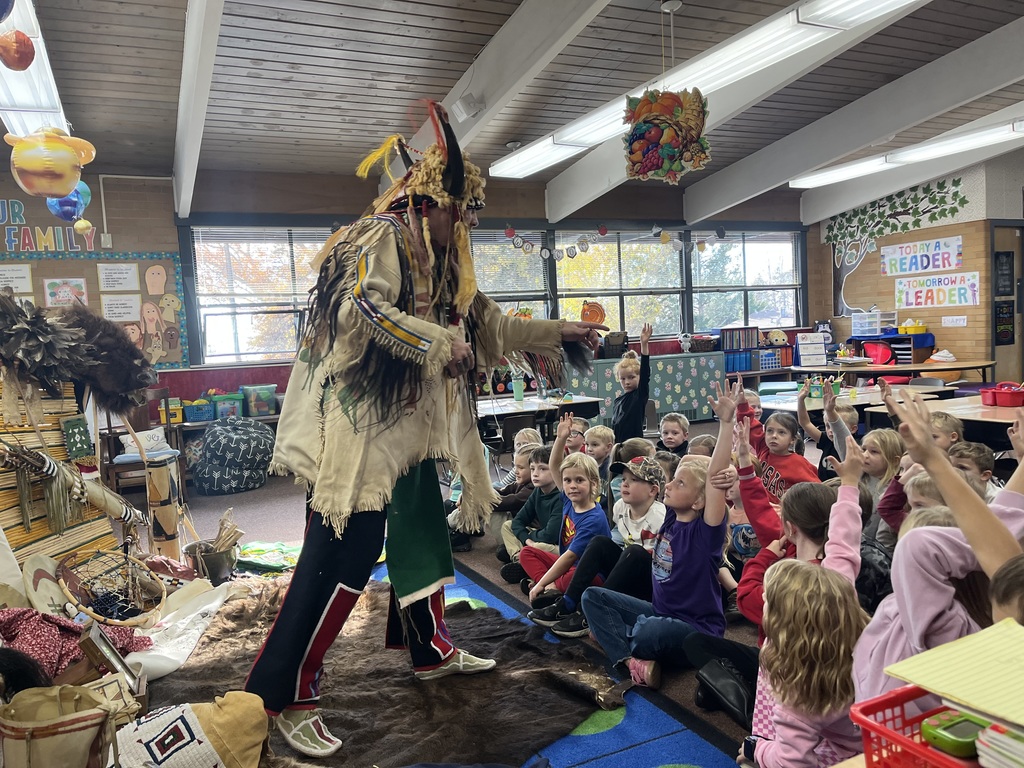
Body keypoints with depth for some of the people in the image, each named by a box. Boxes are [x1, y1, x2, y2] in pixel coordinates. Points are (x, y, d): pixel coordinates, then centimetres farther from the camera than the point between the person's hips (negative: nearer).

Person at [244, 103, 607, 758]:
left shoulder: (441, 267, 19)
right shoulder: (382, 239, -10)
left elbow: (491, 326, 24)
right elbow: (361, 308, -27)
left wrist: (561, 333, 23)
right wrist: (440, 345, -21)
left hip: (408, 432, 10)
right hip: (359, 429, -10)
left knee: (424, 539, 18)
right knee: (340, 560, -9)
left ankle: (431, 649, 37)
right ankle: (285, 695, 3)